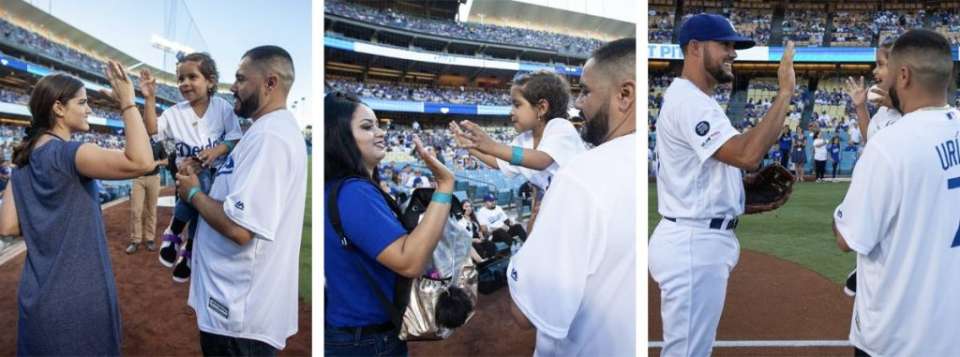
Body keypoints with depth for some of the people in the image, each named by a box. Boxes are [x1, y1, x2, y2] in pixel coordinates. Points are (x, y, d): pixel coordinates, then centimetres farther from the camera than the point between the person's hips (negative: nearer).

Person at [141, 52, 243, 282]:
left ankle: (189, 249, 34)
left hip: (217, 171, 1)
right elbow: (151, 129, -12)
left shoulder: (223, 107, -3)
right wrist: (150, 99, -21)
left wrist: (217, 150, -23)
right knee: (198, 184, -34)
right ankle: (174, 231, -13)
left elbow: (235, 139, -4)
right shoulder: (175, 112, 0)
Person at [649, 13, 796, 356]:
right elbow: (746, 155, -29)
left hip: (702, 241, 11)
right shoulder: (688, 100, -17)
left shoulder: (697, 101, 18)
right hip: (693, 244, -11)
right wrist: (784, 92, -24)